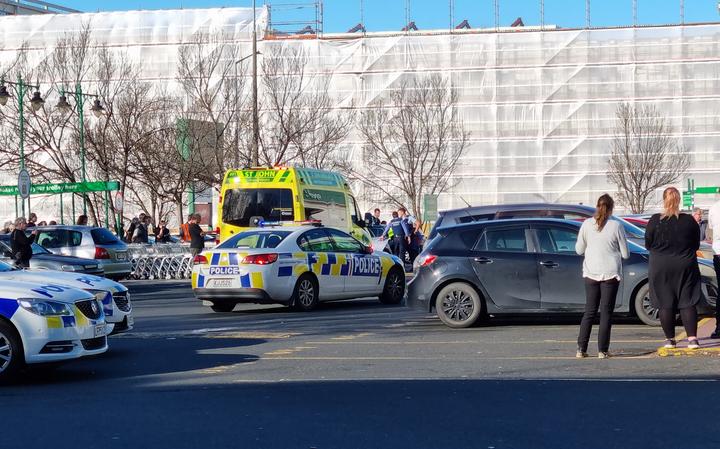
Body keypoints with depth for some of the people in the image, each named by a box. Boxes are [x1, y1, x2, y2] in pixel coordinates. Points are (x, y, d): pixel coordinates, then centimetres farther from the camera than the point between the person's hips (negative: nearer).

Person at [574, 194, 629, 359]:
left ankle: (581, 349, 6)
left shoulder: (587, 224, -2)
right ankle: (602, 350, 2)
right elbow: (625, 254, -2)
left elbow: (579, 250, 4)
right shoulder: (616, 226, -8)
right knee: (606, 312, 4)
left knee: (589, 311, 11)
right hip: (610, 274, -2)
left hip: (590, 273, 2)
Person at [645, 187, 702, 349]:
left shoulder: (655, 221, -10)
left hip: (661, 269, -1)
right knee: (687, 303, 5)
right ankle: (692, 338, -2)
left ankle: (669, 339, 10)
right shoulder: (689, 221, -5)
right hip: (686, 267, 1)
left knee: (665, 304, 6)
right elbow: (696, 245, 6)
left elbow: (648, 245, -1)